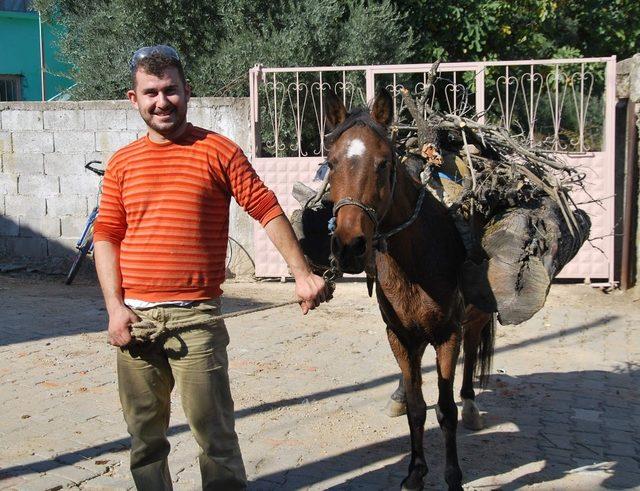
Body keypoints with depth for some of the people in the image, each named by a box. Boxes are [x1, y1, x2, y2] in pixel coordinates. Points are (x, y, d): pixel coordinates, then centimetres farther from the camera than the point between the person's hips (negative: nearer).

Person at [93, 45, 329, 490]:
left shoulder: (217, 151, -1)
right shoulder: (122, 162, 9)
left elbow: (268, 210, -2)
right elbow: (105, 235, 7)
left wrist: (302, 274, -8)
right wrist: (115, 306, -4)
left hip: (195, 317, -4)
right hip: (133, 317, 4)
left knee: (214, 431, 0)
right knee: (144, 432, 16)